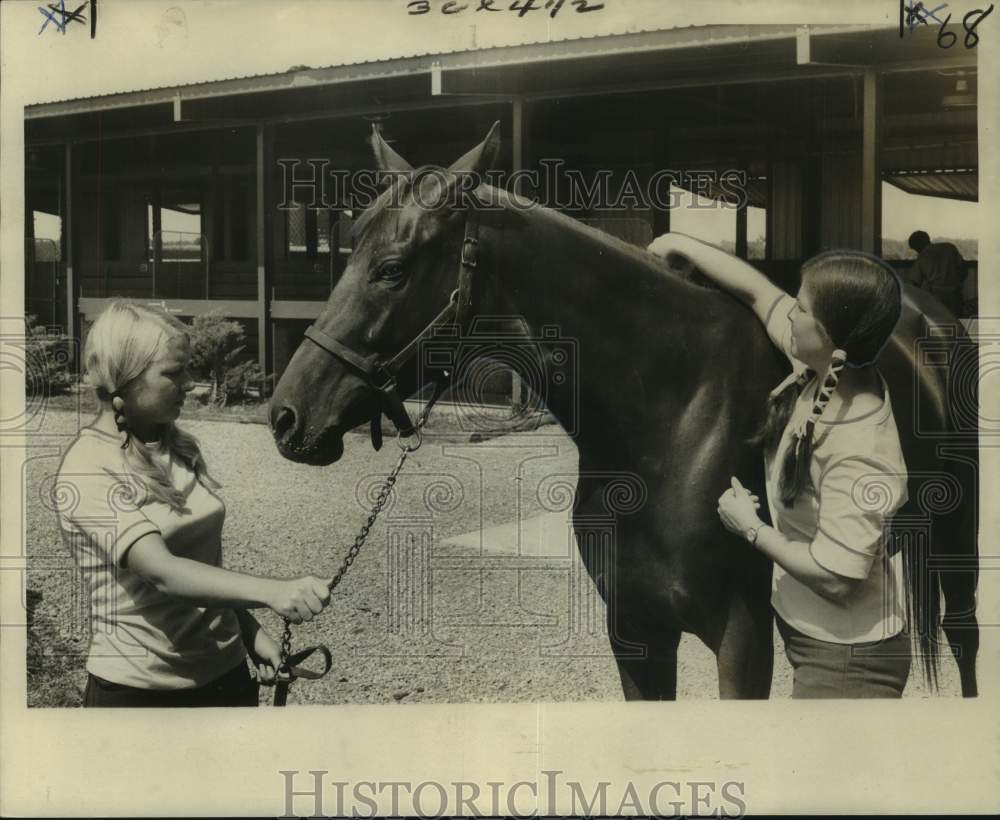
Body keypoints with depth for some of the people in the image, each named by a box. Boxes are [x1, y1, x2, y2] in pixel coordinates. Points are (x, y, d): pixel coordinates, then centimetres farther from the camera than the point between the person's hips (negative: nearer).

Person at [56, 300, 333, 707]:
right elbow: (162, 573, -30)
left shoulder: (183, 447, 5)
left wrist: (251, 632, 5)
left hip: (226, 670, 6)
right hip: (137, 686, -6)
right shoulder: (87, 471, -17)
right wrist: (271, 591, -42)